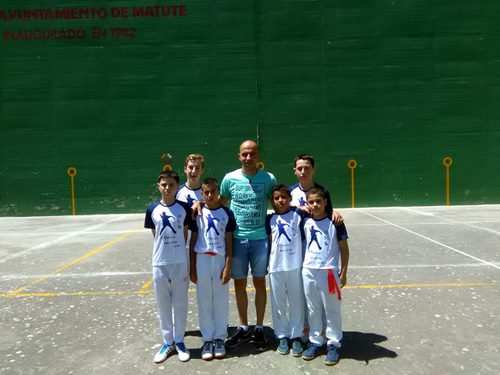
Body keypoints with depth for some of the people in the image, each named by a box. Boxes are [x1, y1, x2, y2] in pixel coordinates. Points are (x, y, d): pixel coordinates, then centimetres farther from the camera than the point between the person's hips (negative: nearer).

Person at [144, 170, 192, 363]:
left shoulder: (184, 208, -3)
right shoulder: (152, 209, -1)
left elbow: (185, 234, 5)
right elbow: (155, 235, 8)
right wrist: (165, 247, 6)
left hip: (180, 262, -1)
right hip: (160, 263, 1)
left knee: (180, 303, 9)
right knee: (163, 305, 11)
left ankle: (179, 341, 24)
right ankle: (167, 342, 26)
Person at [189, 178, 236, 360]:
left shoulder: (226, 213, 0)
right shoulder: (197, 213, 2)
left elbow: (229, 242, 1)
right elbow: (193, 241, 5)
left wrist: (228, 266, -6)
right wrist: (192, 267, 1)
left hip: (220, 260, 0)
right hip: (201, 260, 1)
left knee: (221, 301, 7)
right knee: (204, 301, 7)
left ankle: (219, 338, 20)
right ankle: (207, 339, 18)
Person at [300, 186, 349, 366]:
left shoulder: (334, 222, -8)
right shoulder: (305, 222, 3)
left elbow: (344, 248, -3)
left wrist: (343, 272, -4)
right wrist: (302, 266, 9)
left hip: (329, 271, -3)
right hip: (308, 271, 4)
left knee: (332, 310, 7)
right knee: (313, 310, 13)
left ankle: (334, 344, 21)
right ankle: (315, 341, 27)